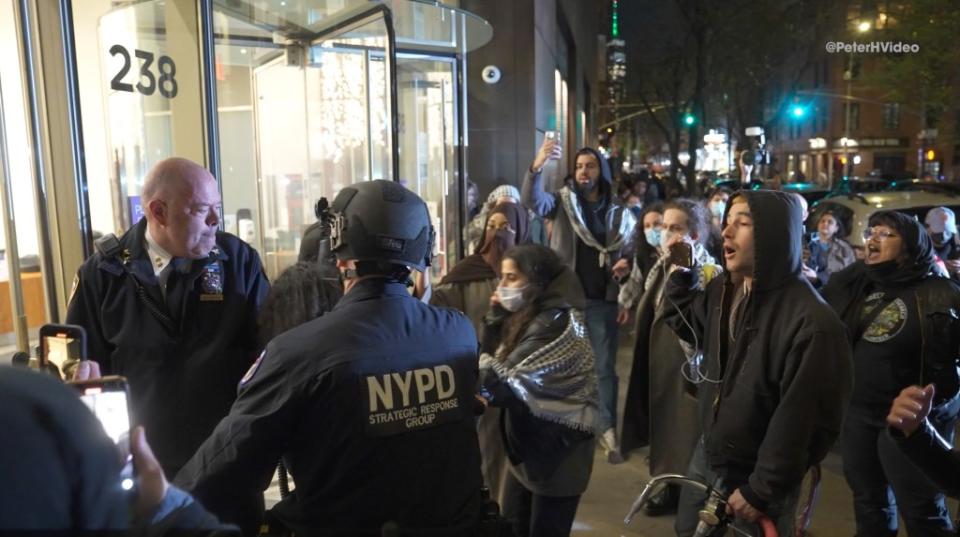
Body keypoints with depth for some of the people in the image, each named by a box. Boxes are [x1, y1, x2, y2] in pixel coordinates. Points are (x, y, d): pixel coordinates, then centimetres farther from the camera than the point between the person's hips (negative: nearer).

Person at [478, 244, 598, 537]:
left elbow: (507, 382, -27)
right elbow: (493, 359, 3)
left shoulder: (556, 323, -24)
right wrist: (495, 318, -8)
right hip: (527, 447, 8)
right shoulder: (526, 315, 3)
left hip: (558, 455, -8)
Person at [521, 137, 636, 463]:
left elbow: (630, 255, 12)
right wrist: (537, 166, -39)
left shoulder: (619, 213, 5)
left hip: (602, 302, 1)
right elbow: (532, 201, -21)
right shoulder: (563, 202, 0)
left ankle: (608, 430, 11)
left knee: (605, 367, 4)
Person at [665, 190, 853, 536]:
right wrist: (681, 272, 2)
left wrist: (761, 490, -16)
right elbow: (686, 324, 18)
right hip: (707, 456, 7)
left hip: (755, 475, -7)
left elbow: (804, 422, -23)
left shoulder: (811, 322, -26)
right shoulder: (722, 291, -3)